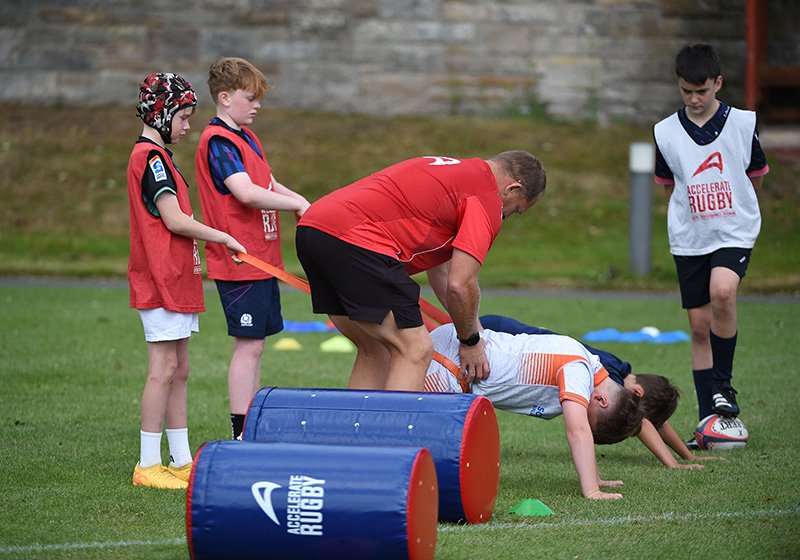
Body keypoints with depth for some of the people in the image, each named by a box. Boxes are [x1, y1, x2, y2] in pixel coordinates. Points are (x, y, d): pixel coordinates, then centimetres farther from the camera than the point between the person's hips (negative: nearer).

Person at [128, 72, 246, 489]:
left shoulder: (153, 155, 18)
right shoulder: (151, 157, -14)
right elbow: (175, 220, -19)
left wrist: (209, 240, 10)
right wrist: (223, 237, -10)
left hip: (174, 278, 10)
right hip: (161, 281, -10)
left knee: (178, 371, 11)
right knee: (164, 369, -8)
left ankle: (181, 461, 15)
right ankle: (148, 465, -6)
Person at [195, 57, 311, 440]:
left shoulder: (246, 136, 17)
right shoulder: (218, 141, -14)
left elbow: (268, 184, 20)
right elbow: (245, 192, -25)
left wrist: (300, 202, 2)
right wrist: (297, 205, -18)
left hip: (261, 257, 10)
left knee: (253, 346, 12)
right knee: (248, 346, -8)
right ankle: (240, 437, -5)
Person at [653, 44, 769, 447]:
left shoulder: (743, 123, -4)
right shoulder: (665, 132, 0)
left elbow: (757, 176, 9)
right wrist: (692, 210, 9)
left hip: (735, 232, -2)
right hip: (689, 239, 2)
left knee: (722, 290, -29)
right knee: (699, 326, 3)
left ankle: (723, 385, -11)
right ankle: (709, 418, 11)